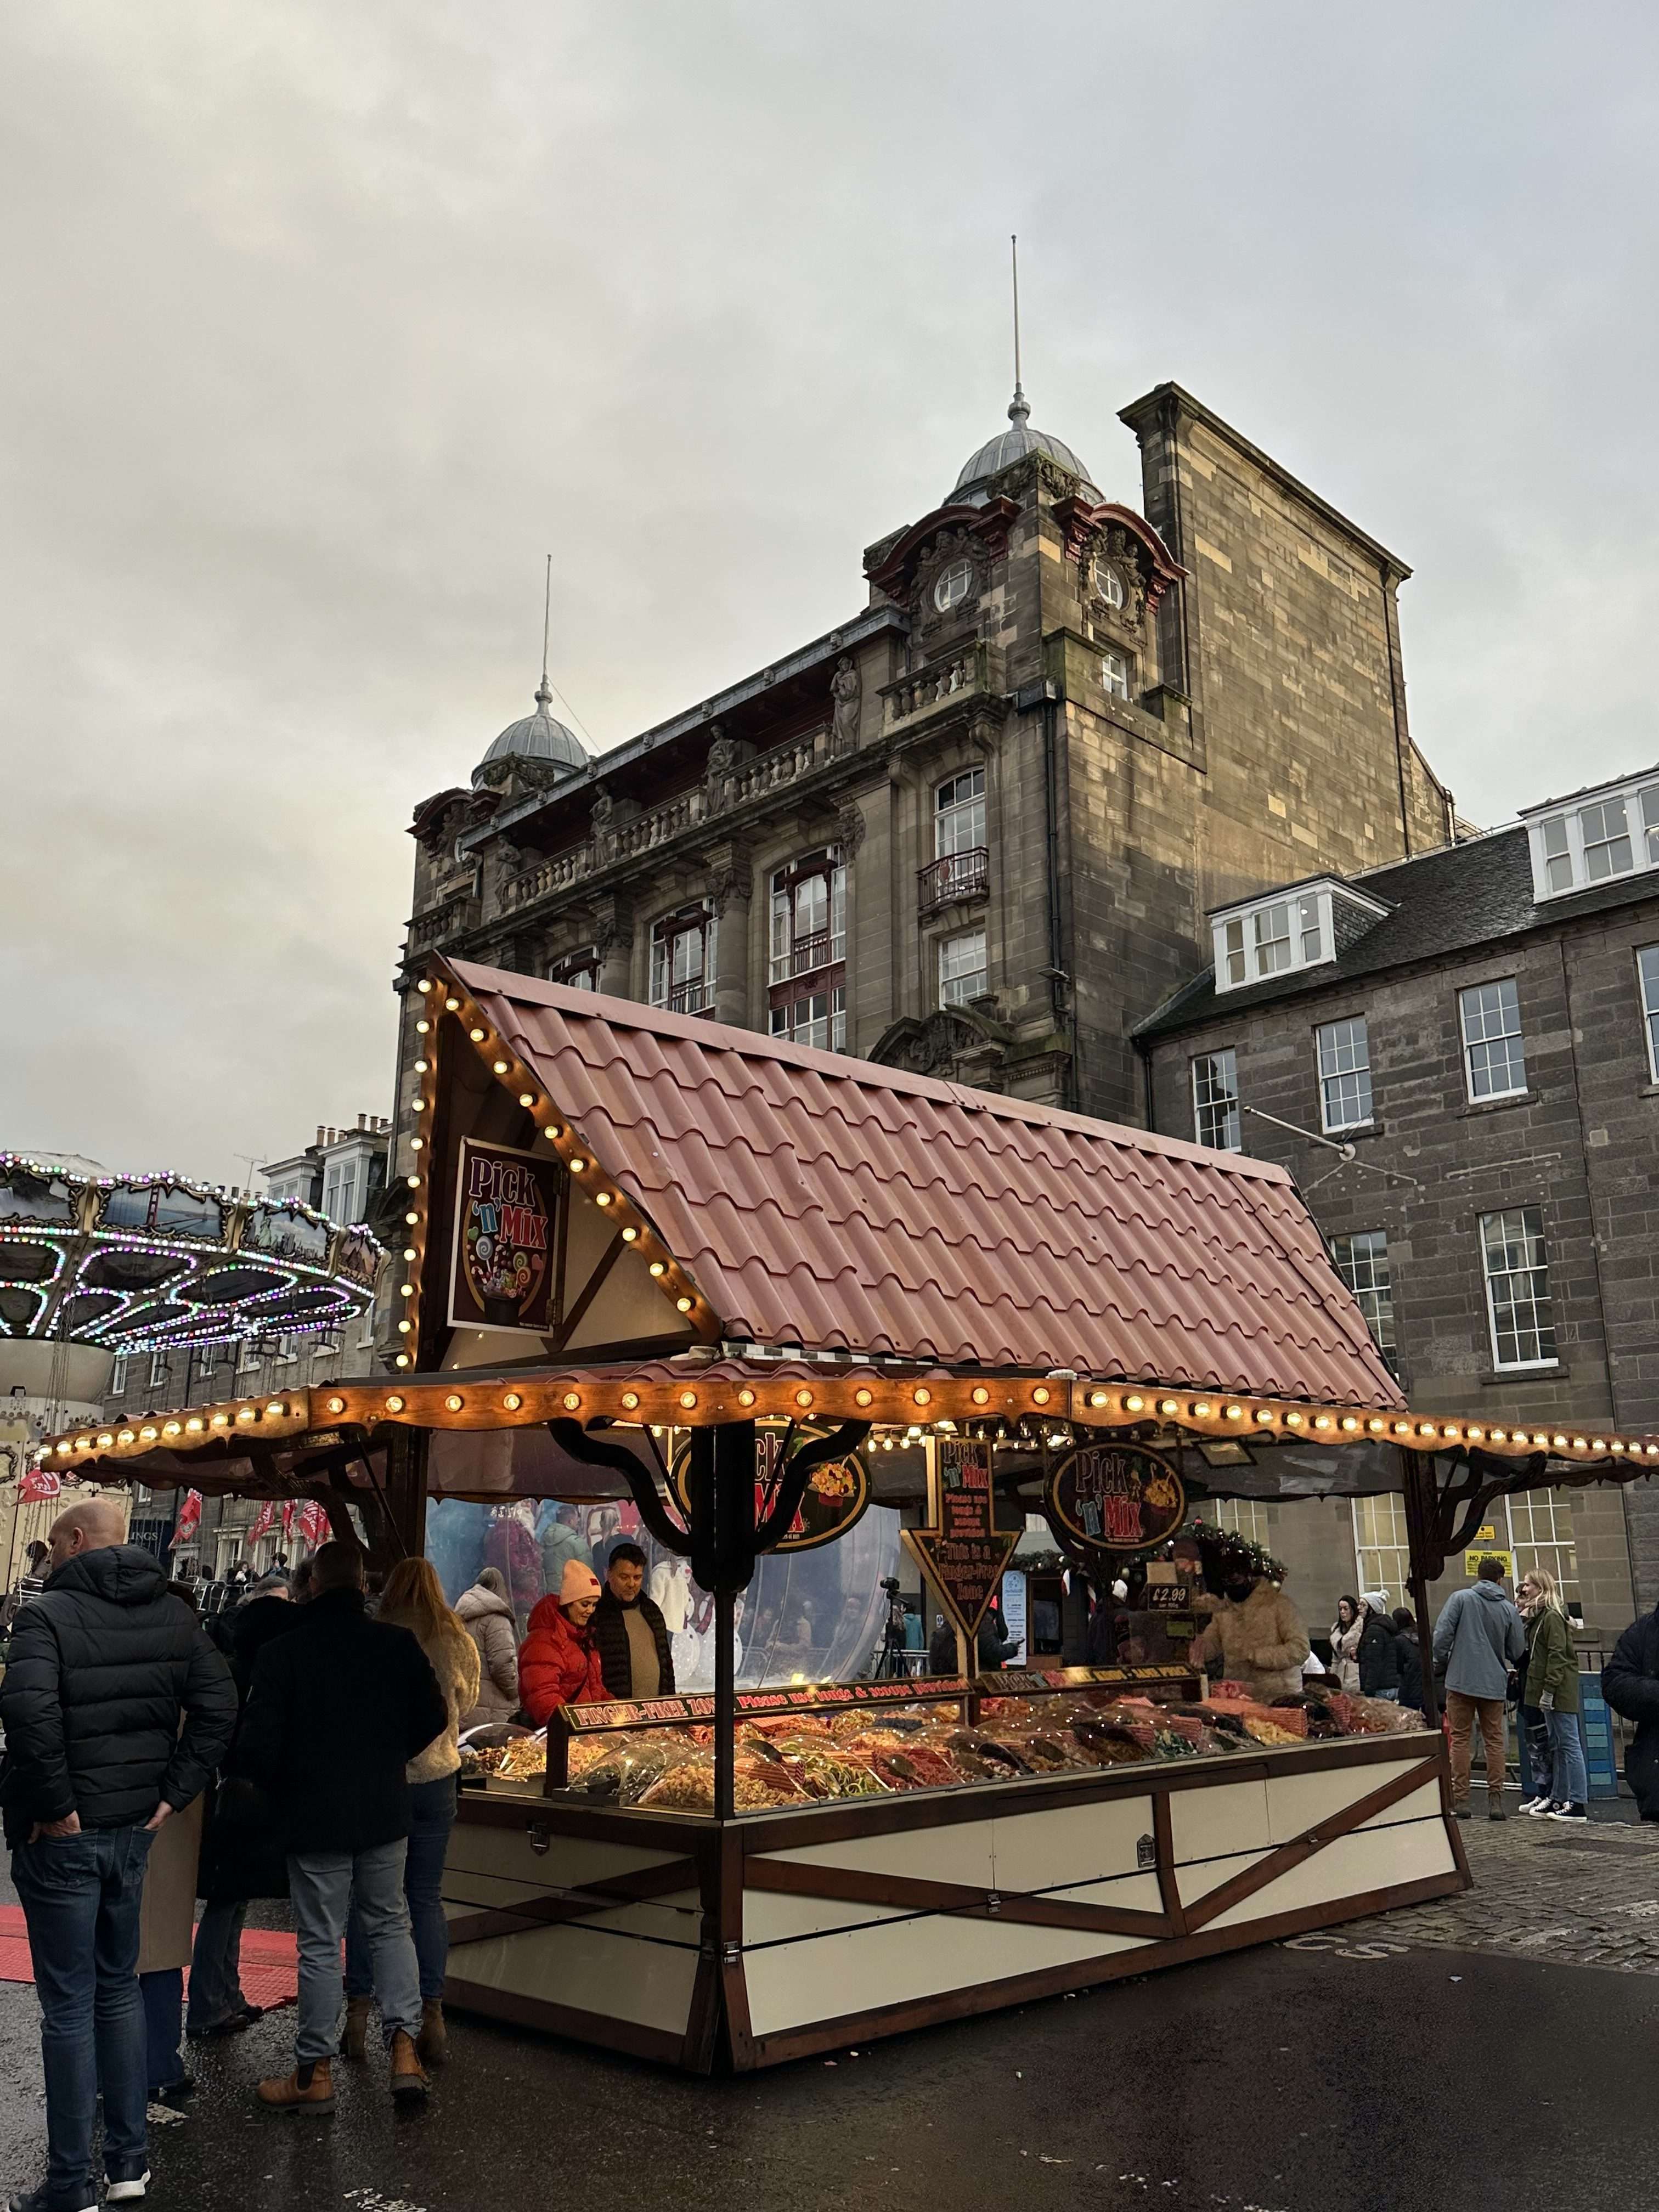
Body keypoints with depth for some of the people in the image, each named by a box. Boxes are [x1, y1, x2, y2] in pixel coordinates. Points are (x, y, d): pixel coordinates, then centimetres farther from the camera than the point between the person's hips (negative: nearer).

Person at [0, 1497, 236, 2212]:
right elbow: (217, 1706, 0)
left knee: (68, 2006, 4)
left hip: (62, 1837, -6)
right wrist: (175, 1793, 2)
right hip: (136, 1829, 6)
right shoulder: (173, 1613, 4)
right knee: (119, 1988, 18)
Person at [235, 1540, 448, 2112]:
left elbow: (257, 1747, -11)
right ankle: (404, 2047, 9)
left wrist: (282, 1790, 9)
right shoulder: (397, 1643, -5)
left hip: (314, 1818, -2)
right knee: (390, 1925, 17)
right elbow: (433, 1718, 1)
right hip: (386, 1813, 2)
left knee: (320, 1943, 8)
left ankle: (315, 2072, 18)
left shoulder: (282, 1653, -11)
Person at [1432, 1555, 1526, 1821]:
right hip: (1494, 1683, 2)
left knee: (1460, 1739, 5)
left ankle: (1460, 1800, 4)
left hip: (1461, 1679, -2)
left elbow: (1442, 1635, -9)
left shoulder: (1460, 1598, -5)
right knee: (1495, 1740, 11)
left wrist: (1440, 1665, 6)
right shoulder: (1509, 1610, 2)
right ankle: (1495, 1800, 8)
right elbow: (1517, 1653, 5)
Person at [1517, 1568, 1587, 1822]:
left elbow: (1557, 1655, -18)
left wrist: (1549, 1690, -20)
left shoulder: (1552, 1617, -12)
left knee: (1568, 1745, -7)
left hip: (1559, 1692, -10)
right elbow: (1530, 1653, 19)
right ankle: (1558, 1799, 16)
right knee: (1557, 1745, 11)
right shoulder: (1538, 1617, 17)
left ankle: (1577, 1804, -6)